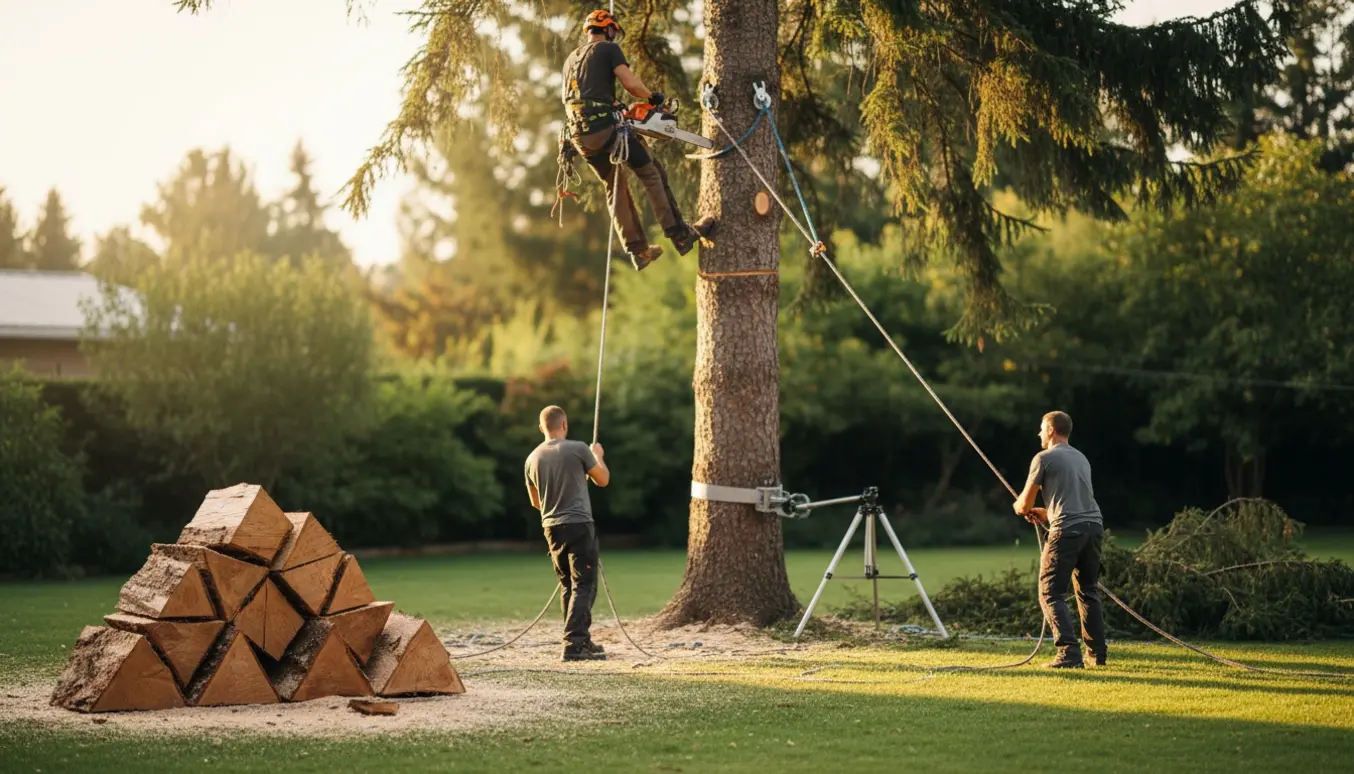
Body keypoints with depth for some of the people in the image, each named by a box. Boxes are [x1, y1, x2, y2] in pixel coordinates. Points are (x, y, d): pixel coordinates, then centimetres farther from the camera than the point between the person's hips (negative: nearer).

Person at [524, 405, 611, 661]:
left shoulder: (533, 459, 6)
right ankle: (573, 645, -15)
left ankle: (582, 642, 22)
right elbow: (603, 479, 7)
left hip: (552, 527, 5)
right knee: (583, 585, -5)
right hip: (578, 524, -5)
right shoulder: (578, 449, -8)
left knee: (569, 586, 16)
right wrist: (598, 456, 25)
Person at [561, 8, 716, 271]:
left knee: (615, 187, 18)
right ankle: (680, 235, 3)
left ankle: (638, 251, 16)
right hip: (604, 127, -7)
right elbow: (630, 83, -10)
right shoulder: (608, 49, 2)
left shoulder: (570, 60, 23)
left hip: (579, 135, 7)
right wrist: (652, 97, 7)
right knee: (652, 174, 4)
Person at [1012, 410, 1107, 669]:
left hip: (1067, 531, -7)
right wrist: (1045, 513, 37)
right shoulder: (1081, 458, 22)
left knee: (1051, 594, -3)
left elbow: (1024, 504, 4)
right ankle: (1098, 653, 18)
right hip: (1094, 525, 7)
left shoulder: (1044, 458, 1)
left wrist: (1019, 507, 27)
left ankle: (1070, 654, -16)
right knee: (1088, 591, 19)